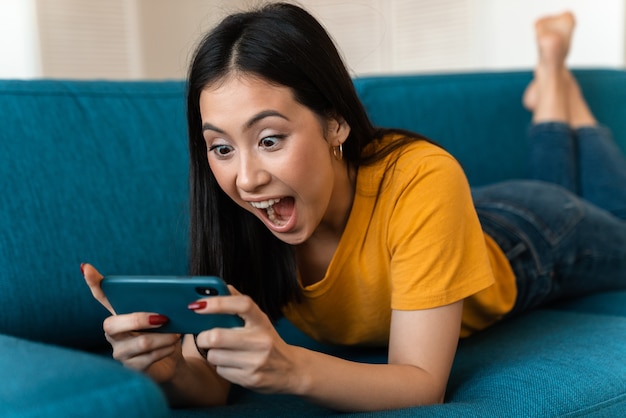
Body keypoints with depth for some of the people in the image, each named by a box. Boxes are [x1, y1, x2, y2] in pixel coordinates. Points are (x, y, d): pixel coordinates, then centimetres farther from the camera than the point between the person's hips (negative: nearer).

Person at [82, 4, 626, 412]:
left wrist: (292, 368, -62)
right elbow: (211, 384, -34)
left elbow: (425, 385, -45)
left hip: (529, 239, -3)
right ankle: (549, 105, 46)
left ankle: (556, 79, 40)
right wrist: (169, 367, -56)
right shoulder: (242, 212, -34)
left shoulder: (420, 181, -47)